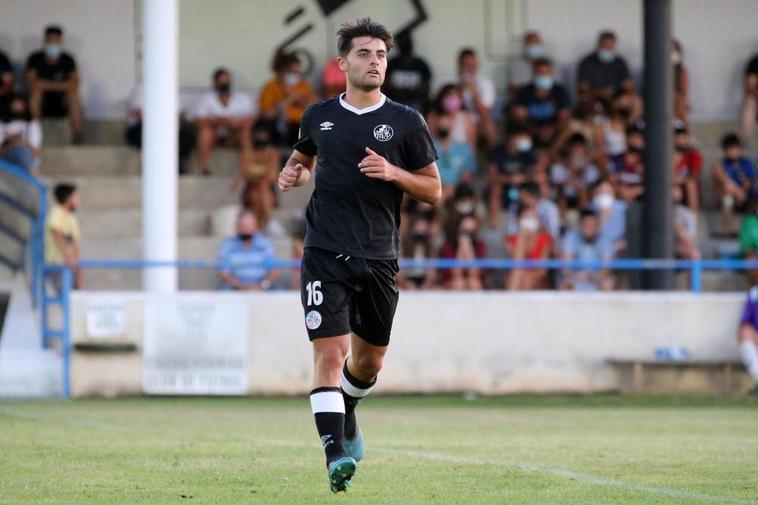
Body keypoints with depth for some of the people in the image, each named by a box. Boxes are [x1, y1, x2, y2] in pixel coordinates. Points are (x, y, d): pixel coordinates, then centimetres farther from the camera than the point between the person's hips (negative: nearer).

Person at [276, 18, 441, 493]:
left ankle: (346, 413, 45)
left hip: (379, 258, 1)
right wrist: (293, 173, 3)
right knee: (330, 353, -15)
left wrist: (392, 172, -14)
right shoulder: (319, 116, 6)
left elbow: (434, 190, 3)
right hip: (326, 254, -1)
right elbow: (303, 158, 26)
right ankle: (336, 455, -18)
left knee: (370, 360, 13)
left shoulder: (406, 122, 2)